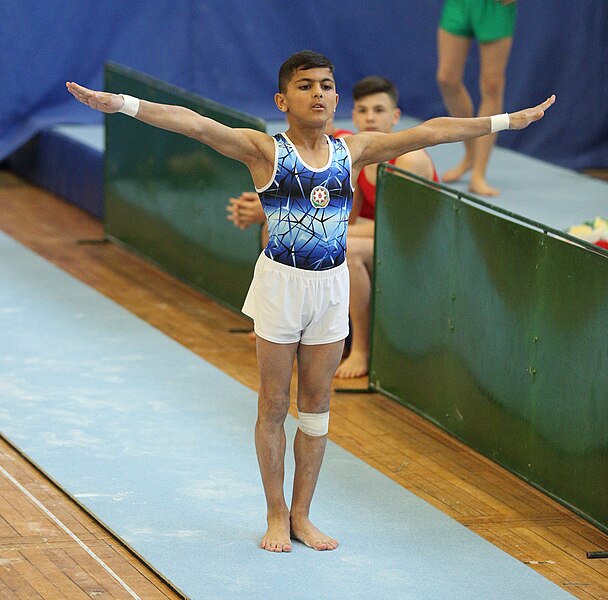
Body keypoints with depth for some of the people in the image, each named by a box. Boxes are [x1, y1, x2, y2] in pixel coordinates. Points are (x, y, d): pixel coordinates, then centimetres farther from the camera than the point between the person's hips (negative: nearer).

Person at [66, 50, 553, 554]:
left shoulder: (353, 151, 4)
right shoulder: (265, 150, -7)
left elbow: (430, 132, 5)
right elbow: (195, 124, -18)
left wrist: (510, 120, 7)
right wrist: (121, 104, -30)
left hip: (332, 286, 3)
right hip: (281, 284, -3)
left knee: (317, 405, 10)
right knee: (274, 406, 4)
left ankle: (302, 514, 21)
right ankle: (277, 516, 16)